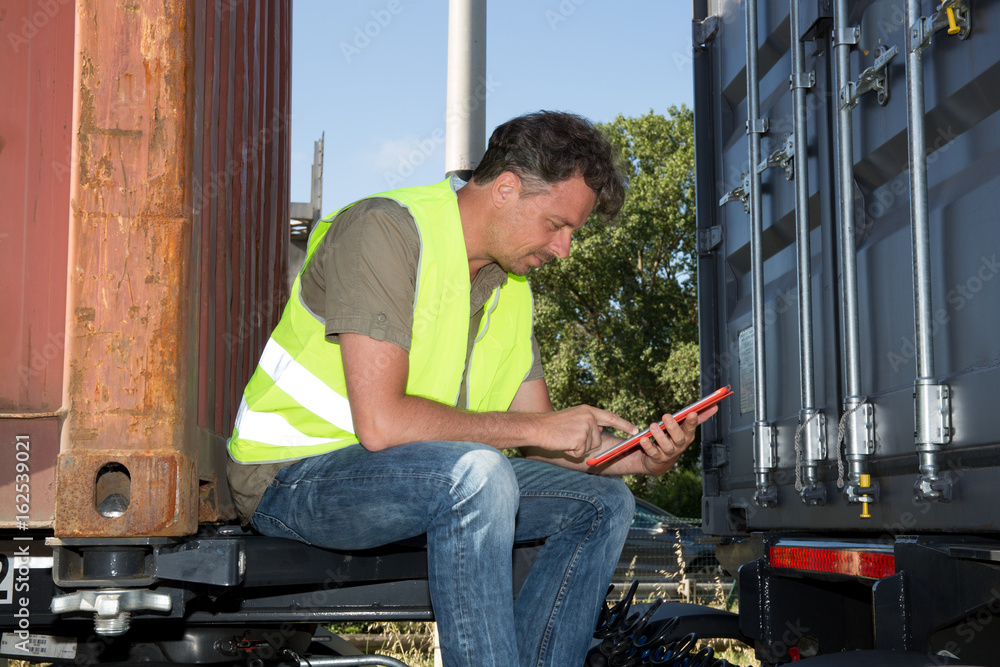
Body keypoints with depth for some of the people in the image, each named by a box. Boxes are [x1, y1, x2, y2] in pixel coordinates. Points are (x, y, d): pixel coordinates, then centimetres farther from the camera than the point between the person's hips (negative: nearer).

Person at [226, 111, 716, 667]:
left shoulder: (510, 282, 9)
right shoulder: (385, 231, -18)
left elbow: (538, 442, 8)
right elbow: (380, 422, -28)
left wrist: (637, 456, -11)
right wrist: (535, 427, -21)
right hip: (296, 477, -8)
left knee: (602, 500, -2)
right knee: (476, 473, -35)